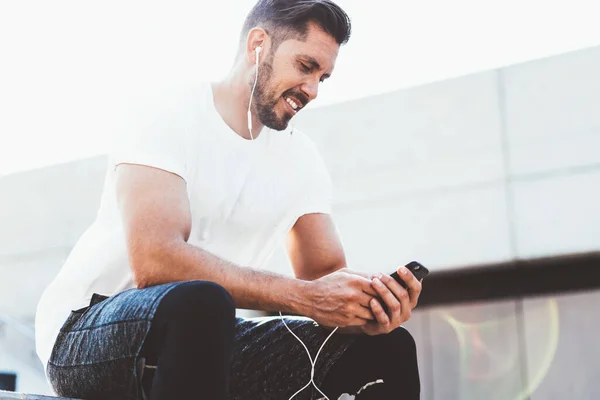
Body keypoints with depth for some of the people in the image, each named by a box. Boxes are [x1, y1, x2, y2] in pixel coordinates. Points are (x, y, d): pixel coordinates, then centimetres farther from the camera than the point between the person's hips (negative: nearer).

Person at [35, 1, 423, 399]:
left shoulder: (301, 159, 6)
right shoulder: (169, 113, -14)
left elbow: (326, 272, 3)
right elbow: (153, 261, -28)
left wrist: (370, 298, -22)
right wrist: (304, 296, -32)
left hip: (205, 338, 6)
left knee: (387, 347, -7)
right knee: (200, 303, -40)